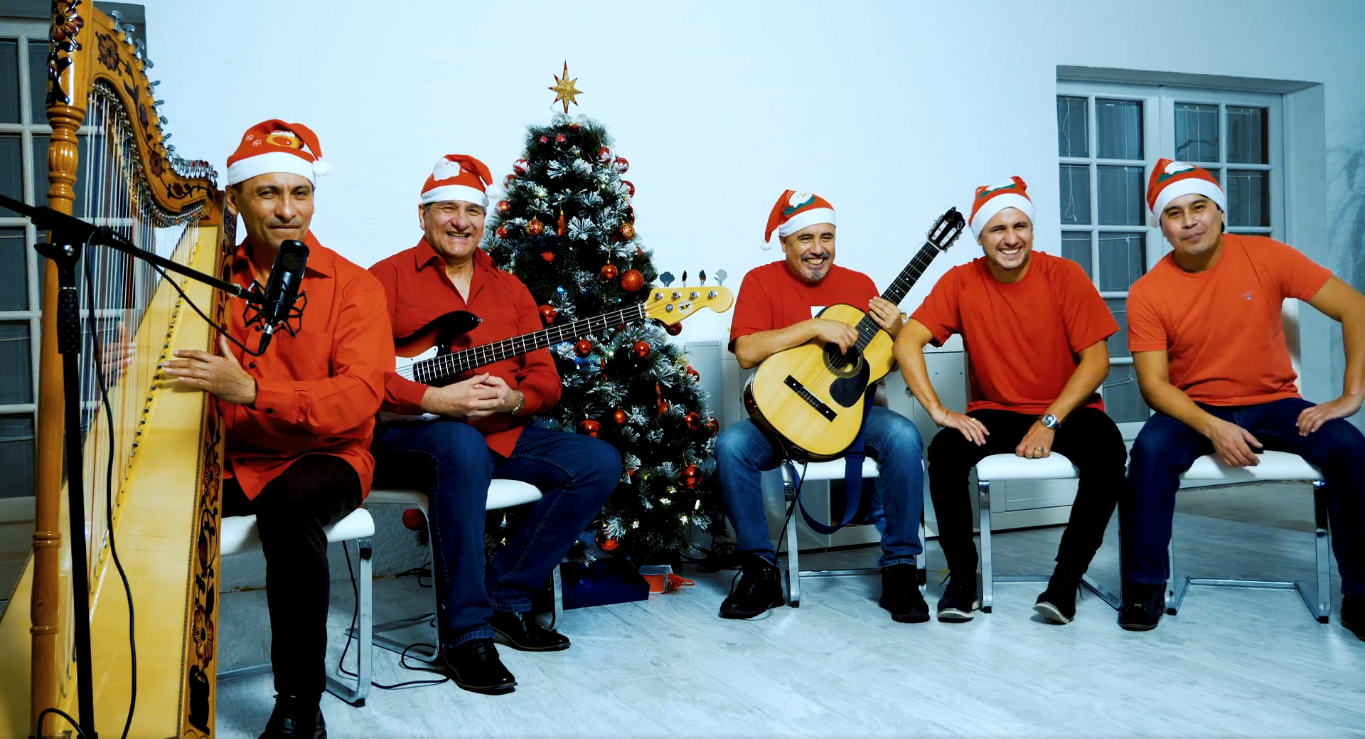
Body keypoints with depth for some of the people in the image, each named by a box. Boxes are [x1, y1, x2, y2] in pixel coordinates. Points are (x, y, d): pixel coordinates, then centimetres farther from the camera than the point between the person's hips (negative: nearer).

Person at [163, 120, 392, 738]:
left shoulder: (352, 286, -4)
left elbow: (358, 397, -17)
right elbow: (180, 373, 11)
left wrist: (249, 390, -30)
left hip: (322, 459, -3)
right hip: (228, 460, 4)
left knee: (287, 504, -36)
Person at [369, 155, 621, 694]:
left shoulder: (509, 288, 17)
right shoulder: (389, 277, 2)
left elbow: (546, 377, 12)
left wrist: (513, 400, -11)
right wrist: (434, 399, -22)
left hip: (502, 431, 6)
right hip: (408, 432, -6)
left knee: (600, 463, -11)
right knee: (464, 448, -40)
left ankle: (506, 598, -3)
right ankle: (465, 634, -27)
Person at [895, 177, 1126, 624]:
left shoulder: (1065, 275, -8)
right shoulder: (961, 282, -5)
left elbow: (1096, 360, -9)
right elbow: (907, 343, -13)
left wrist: (1050, 422, -18)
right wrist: (938, 411, -23)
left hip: (1066, 409, 0)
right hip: (994, 413, 1)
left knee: (1108, 454, -31)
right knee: (944, 453, -28)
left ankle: (1067, 576, -13)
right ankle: (963, 575, -9)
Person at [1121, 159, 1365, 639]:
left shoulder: (1266, 257, -8)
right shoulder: (1148, 293, -9)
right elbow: (1154, 383, -11)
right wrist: (1212, 429, -27)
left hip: (1273, 405, 1)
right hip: (1193, 410, -1)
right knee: (1151, 450, -31)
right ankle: (1145, 587, -16)